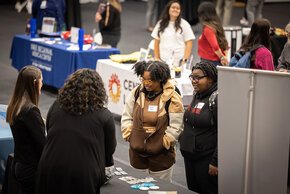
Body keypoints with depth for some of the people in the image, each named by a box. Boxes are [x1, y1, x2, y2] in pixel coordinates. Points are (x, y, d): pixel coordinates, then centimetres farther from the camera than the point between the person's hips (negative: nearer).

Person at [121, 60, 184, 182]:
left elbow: (176, 126, -10)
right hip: (137, 153, 4)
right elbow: (127, 117, 9)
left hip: (161, 154, -4)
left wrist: (164, 143, -9)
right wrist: (129, 136, 2)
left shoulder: (172, 98, -12)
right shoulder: (136, 93, 0)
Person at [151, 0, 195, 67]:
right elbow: (156, 43, 12)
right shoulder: (160, 24, 11)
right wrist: (157, 58, 5)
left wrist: (185, 60, -7)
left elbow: (189, 43, 0)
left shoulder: (184, 24, 2)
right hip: (163, 60, 2)